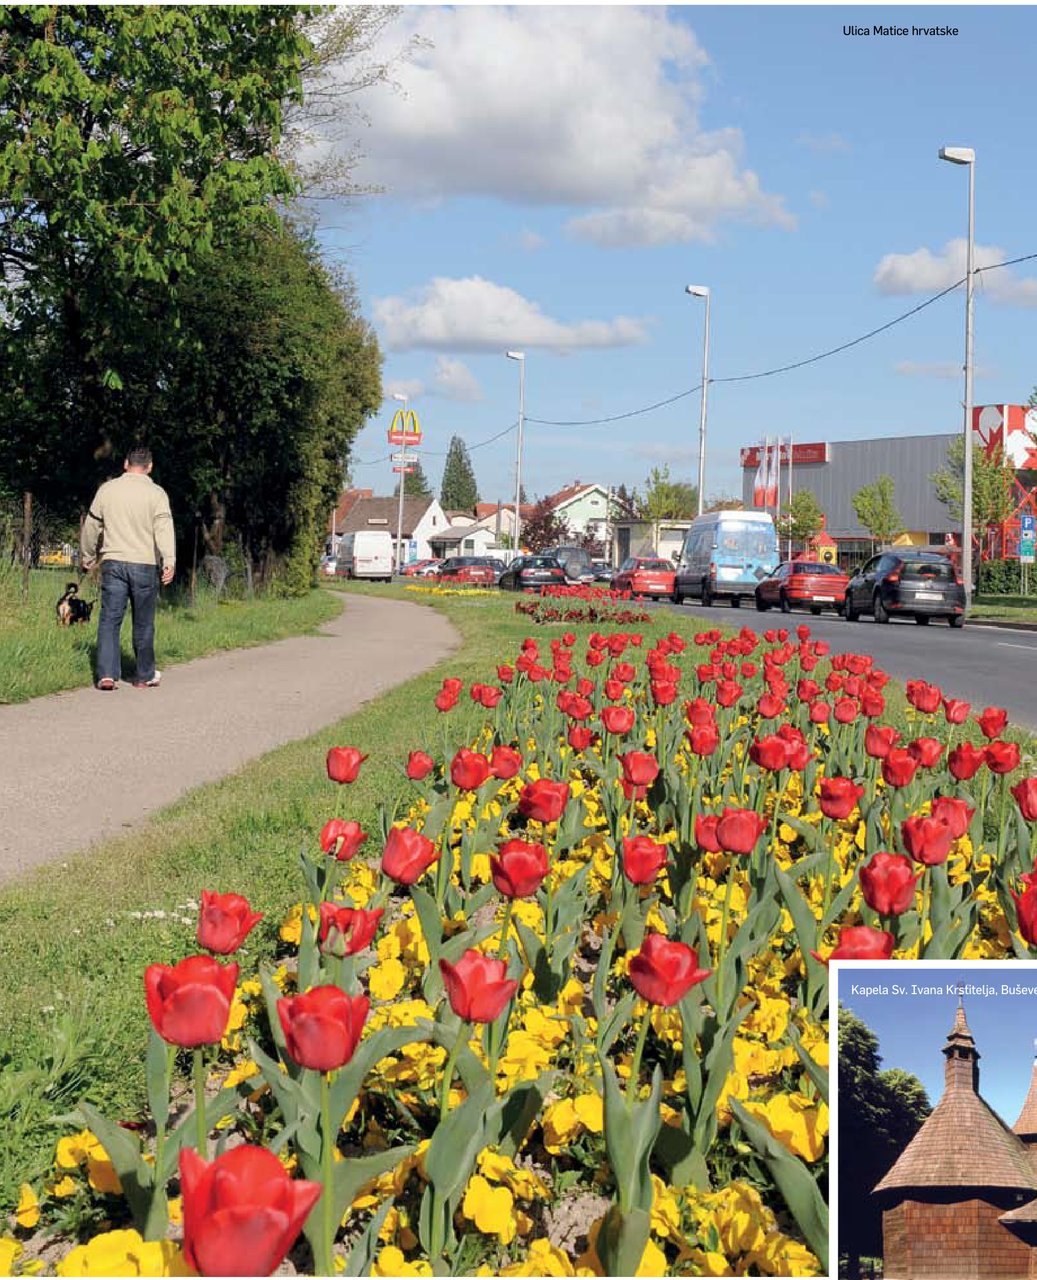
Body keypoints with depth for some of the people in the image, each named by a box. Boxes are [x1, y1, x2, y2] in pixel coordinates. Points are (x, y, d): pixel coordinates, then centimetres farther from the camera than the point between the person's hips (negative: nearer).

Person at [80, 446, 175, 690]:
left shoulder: (107, 489, 7)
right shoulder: (156, 493, -1)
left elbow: (91, 525, 15)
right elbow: (164, 527, -15)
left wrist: (87, 555, 30)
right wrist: (170, 560, -24)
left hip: (113, 563, 1)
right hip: (145, 564, -1)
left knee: (109, 620, 1)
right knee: (143, 624, 9)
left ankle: (107, 674, -10)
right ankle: (145, 676, 18)